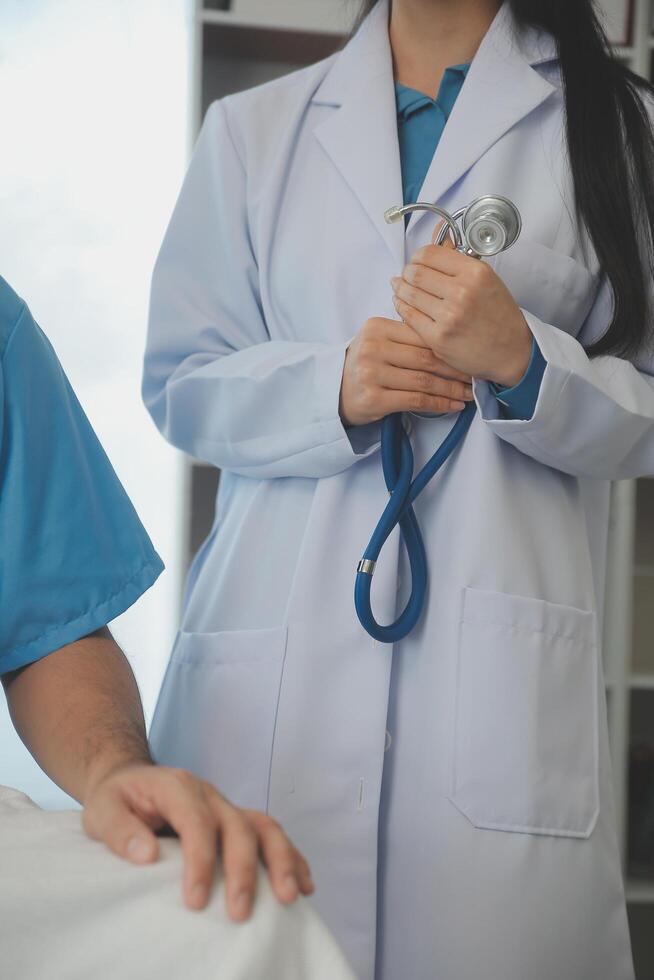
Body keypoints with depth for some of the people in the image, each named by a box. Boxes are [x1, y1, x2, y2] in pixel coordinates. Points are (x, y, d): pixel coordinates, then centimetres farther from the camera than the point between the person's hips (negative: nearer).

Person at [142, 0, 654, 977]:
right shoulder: (251, 130, 16)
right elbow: (179, 385, 12)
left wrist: (522, 362, -12)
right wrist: (333, 389, -7)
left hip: (499, 663, -1)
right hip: (275, 662, 2)